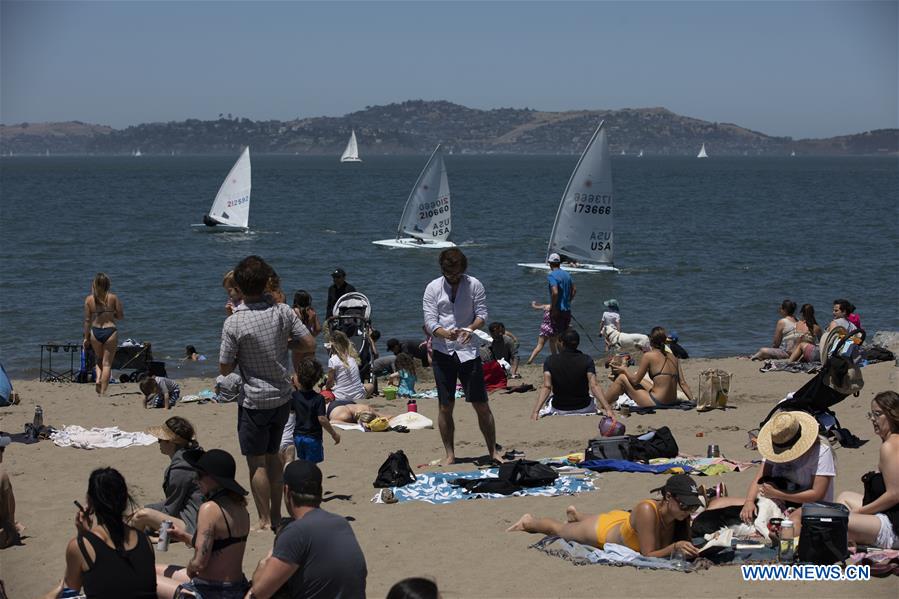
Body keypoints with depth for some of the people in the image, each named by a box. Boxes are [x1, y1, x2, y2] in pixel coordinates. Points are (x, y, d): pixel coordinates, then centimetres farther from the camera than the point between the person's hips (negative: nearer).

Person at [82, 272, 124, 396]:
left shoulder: (89, 299, -1)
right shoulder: (113, 297, -4)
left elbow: (87, 320, 1)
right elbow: (121, 316, 0)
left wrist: (86, 338, 8)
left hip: (95, 332, 2)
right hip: (110, 330, -2)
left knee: (99, 360, 24)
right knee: (107, 363, 4)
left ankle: (98, 378, 0)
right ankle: (103, 391, 1)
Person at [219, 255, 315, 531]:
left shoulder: (234, 323, -18)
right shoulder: (282, 311, -7)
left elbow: (225, 369, -14)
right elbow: (309, 345, -5)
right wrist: (292, 366, 12)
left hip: (254, 400, -5)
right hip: (282, 396, 5)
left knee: (257, 463, 5)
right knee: (273, 456, 20)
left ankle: (265, 521, 8)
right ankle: (276, 514, 27)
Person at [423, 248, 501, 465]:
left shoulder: (474, 285, 1)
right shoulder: (433, 288, 0)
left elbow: (482, 314, 0)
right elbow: (430, 322, -6)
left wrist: (470, 329, -20)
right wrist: (445, 333, -26)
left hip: (468, 351, 0)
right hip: (443, 352, 0)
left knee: (481, 405, 1)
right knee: (445, 407, 3)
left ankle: (493, 451, 11)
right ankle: (450, 455, 13)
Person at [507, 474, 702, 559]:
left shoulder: (682, 515, -30)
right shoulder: (647, 510, -47)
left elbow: (685, 542, -17)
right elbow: (648, 554, -43)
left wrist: (689, 549, -39)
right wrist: (674, 547, -57)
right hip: (602, 530, -5)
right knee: (559, 529, 27)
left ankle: (574, 514, 70)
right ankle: (529, 522, 55)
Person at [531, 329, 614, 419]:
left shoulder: (550, 361, -13)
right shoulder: (587, 360, -15)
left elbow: (546, 387, -22)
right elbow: (594, 386, -23)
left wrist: (535, 412, -25)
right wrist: (608, 409, -25)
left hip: (558, 409, 1)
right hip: (583, 408, 0)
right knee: (592, 397, 36)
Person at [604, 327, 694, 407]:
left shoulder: (648, 356, -7)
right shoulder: (673, 357, 10)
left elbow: (635, 380, -2)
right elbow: (683, 383, 6)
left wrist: (624, 370, 15)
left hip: (656, 403, -7)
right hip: (671, 403, 7)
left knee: (621, 378, 8)